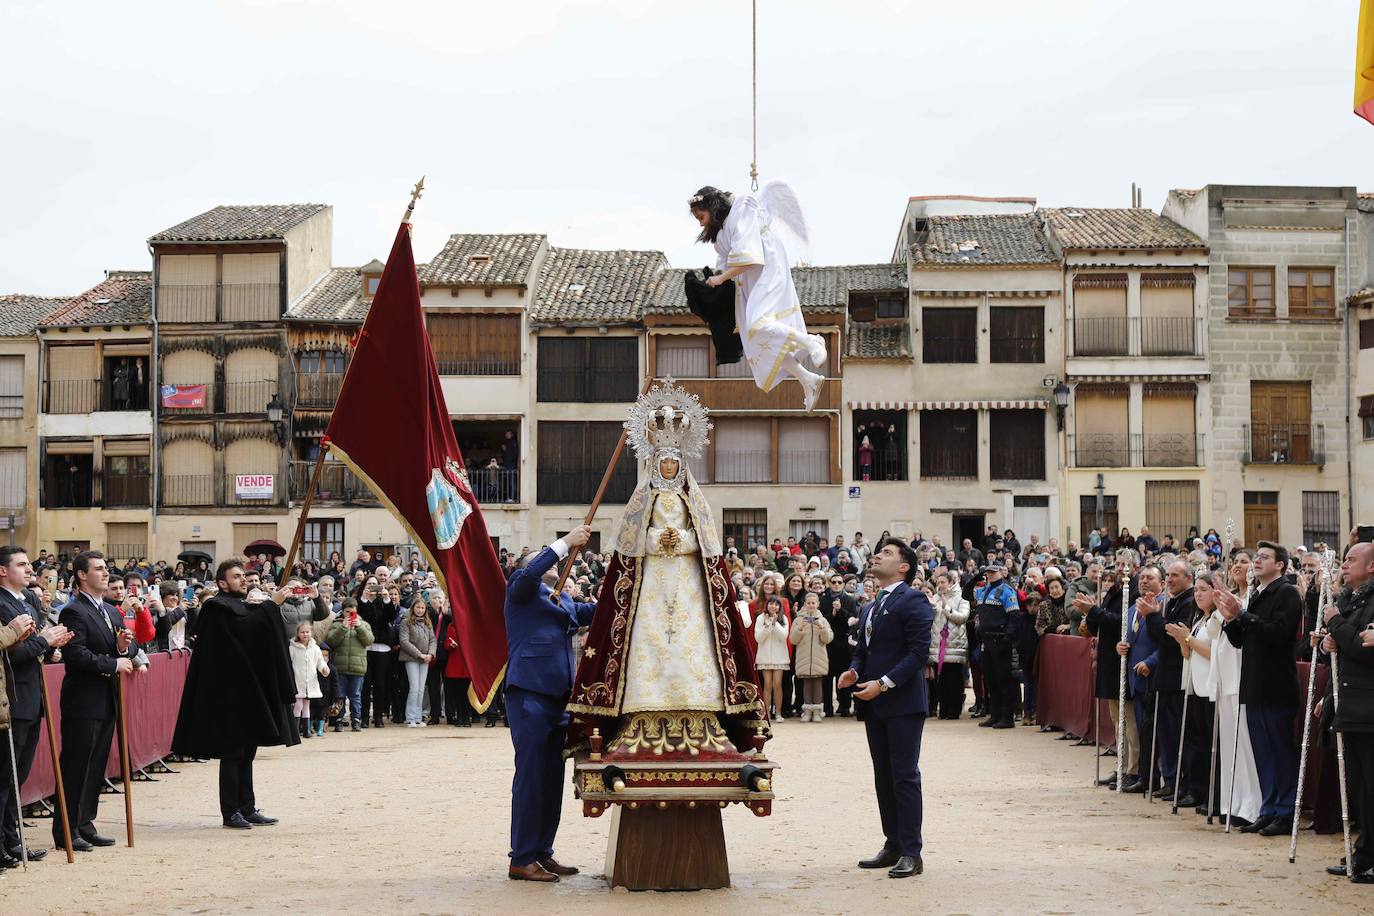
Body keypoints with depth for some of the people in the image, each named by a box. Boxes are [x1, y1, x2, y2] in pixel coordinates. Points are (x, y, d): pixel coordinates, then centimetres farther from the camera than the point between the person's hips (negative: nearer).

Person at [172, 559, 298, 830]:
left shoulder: (244, 607, 19)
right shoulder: (218, 607, -10)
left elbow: (259, 637, 14)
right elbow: (243, 629, -25)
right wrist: (272, 605, -22)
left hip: (249, 691, 9)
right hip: (230, 693, -9)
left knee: (246, 752, 11)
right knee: (233, 753, -6)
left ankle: (247, 808, 15)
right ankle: (231, 812, -1)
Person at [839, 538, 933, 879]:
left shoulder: (912, 601, -8)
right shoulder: (871, 609, 19)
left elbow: (919, 652, -15)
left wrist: (883, 683, -20)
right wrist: (853, 671, 0)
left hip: (902, 702, -9)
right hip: (875, 705, 9)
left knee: (904, 776, -7)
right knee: (884, 777, 11)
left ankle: (911, 853, -4)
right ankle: (893, 847, 17)